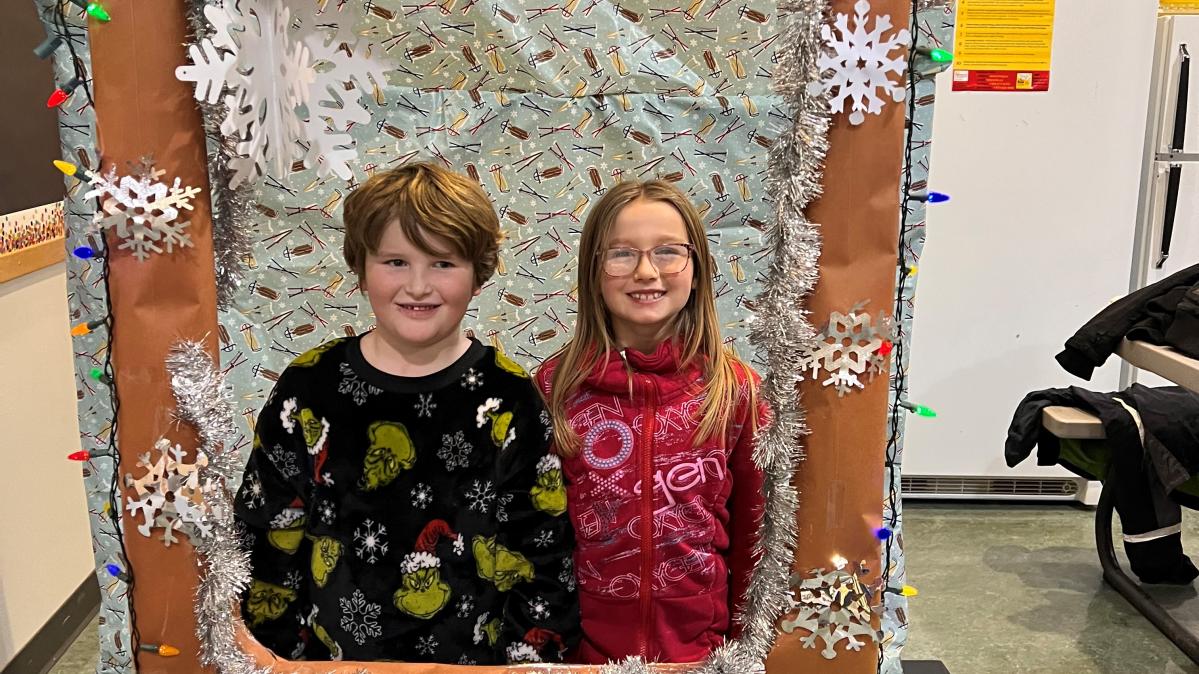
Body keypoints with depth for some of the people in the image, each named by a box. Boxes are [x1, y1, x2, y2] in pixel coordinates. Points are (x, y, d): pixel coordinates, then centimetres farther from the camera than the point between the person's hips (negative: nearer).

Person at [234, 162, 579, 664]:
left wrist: (526, 660, -10)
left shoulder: (509, 396, -9)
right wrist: (278, 660, -3)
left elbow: (543, 551, -6)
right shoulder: (308, 388, -7)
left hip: (477, 658, 0)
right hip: (331, 656, 1)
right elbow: (268, 540, -2)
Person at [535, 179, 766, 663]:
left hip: (698, 646, 1)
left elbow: (752, 531, 0)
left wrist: (745, 643, 4)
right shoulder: (554, 386, -9)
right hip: (581, 646, 0)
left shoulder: (736, 390, -8)